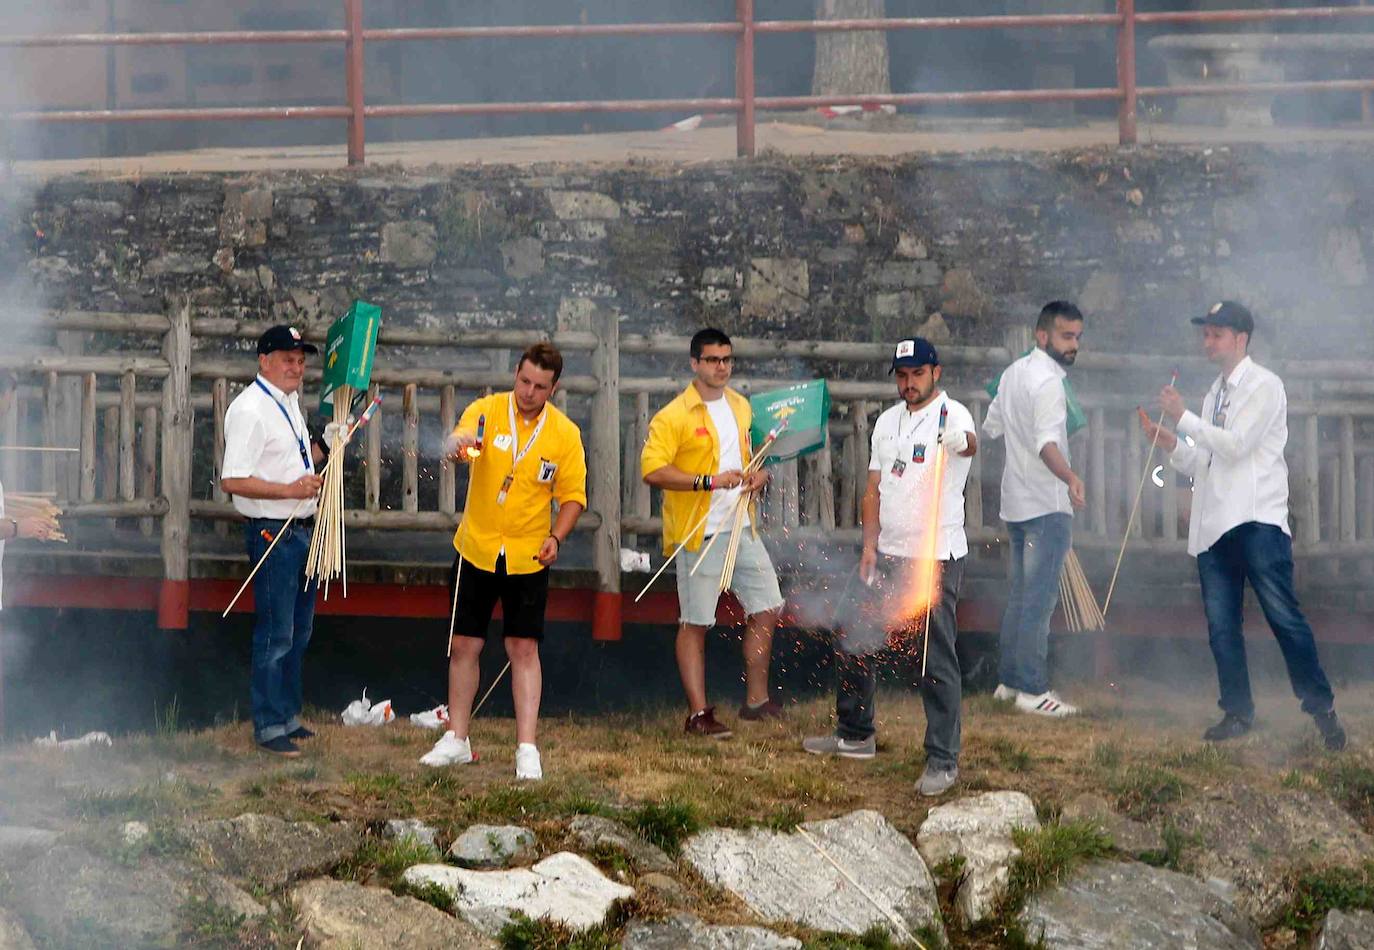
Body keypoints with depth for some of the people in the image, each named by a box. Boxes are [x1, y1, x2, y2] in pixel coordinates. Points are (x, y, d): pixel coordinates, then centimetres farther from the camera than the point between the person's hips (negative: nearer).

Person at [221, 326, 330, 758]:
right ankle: (269, 727, 1)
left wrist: (326, 446, 10)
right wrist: (290, 489, -26)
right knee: (275, 635, -6)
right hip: (272, 534, -10)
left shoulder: (290, 402, 14)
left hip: (301, 530, 10)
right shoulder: (250, 410, -16)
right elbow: (232, 480, -22)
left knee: (299, 632, 16)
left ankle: (288, 717, 26)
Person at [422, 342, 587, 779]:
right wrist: (458, 444, -48)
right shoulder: (486, 411, -5)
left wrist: (556, 537, -13)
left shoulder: (565, 433, -3)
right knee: (464, 645, 7)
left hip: (527, 557, -1)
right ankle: (456, 740, 19)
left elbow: (573, 495, 3)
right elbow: (456, 441, -23)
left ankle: (527, 748, 0)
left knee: (524, 648, -3)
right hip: (476, 549, 1)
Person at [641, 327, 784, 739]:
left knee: (765, 609, 10)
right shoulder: (673, 416, -12)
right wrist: (709, 481, -25)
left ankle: (756, 699, 24)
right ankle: (698, 713, 3)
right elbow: (652, 470, -20)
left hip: (741, 529, 7)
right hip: (699, 533, -7)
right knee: (695, 624, -2)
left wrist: (760, 474, 5)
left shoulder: (741, 406, 12)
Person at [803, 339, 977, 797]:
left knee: (938, 660, -6)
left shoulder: (952, 414, -9)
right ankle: (854, 735, 31)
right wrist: (869, 547, 6)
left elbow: (969, 442, -34)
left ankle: (943, 760, -1)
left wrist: (962, 441, -58)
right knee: (853, 640, 14)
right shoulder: (887, 422, 13)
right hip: (889, 554, 7)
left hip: (937, 557, -7)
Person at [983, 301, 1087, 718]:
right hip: (1046, 505, -9)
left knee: (1019, 596, 16)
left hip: (1016, 503, 9)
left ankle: (1009, 680, 22)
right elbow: (1047, 441, -33)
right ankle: (1032, 690, -9)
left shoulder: (1015, 372, 12)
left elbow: (991, 427, 23)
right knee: (1040, 600, -8)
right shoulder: (1048, 382, -17)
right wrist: (1070, 478, -49)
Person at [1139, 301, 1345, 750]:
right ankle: (1237, 713, 9)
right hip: (1214, 525, 8)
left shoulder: (1263, 385, -2)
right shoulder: (1214, 394, 21)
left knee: (1283, 615, -9)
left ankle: (1321, 707, -2)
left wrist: (1184, 419, -10)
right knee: (1221, 624, 4)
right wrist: (1171, 445, 5)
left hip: (1257, 522, -7)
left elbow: (1236, 444, -14)